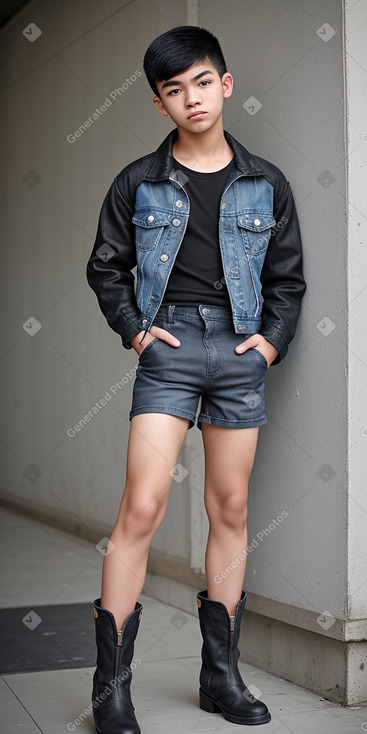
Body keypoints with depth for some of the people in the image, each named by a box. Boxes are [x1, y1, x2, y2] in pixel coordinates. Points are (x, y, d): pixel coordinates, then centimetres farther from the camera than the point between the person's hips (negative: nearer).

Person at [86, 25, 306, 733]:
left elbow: (287, 276, 14)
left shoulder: (265, 184, 9)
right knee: (141, 508, -11)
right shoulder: (139, 182, 5)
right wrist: (134, 329, -1)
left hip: (241, 352, 2)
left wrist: (273, 338, 1)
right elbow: (106, 267, 12)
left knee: (230, 509, 7)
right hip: (169, 348, -2)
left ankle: (221, 675, 18)